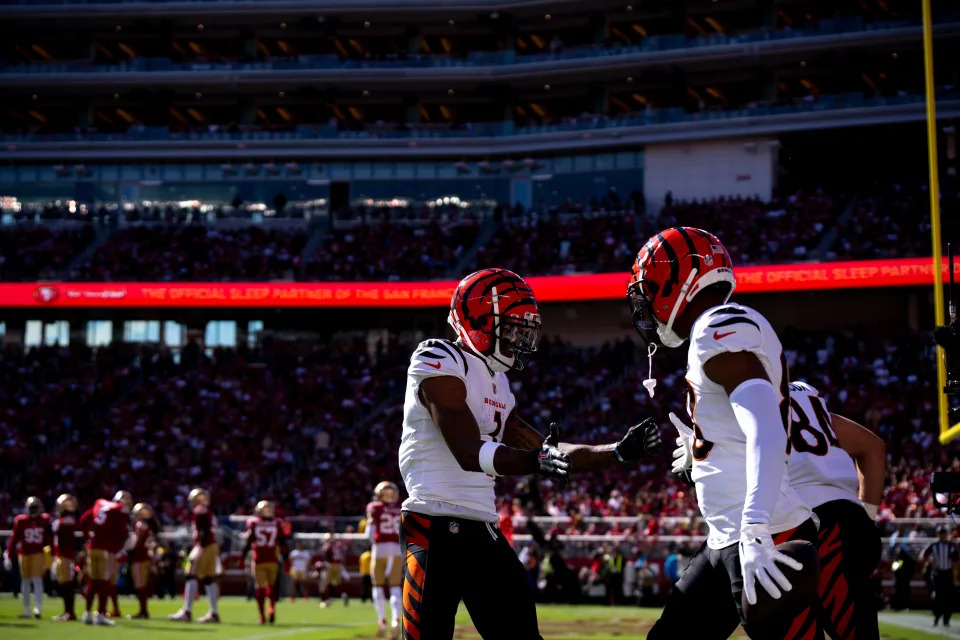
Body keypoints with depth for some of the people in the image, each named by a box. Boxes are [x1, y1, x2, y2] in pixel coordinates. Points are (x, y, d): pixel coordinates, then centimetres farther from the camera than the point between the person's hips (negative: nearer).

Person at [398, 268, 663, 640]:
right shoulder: (439, 362, -10)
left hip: (483, 529, 9)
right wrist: (535, 461, -34)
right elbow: (469, 454, -20)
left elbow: (550, 455, 20)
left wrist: (617, 453, 10)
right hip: (435, 526, -9)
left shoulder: (497, 383, 19)